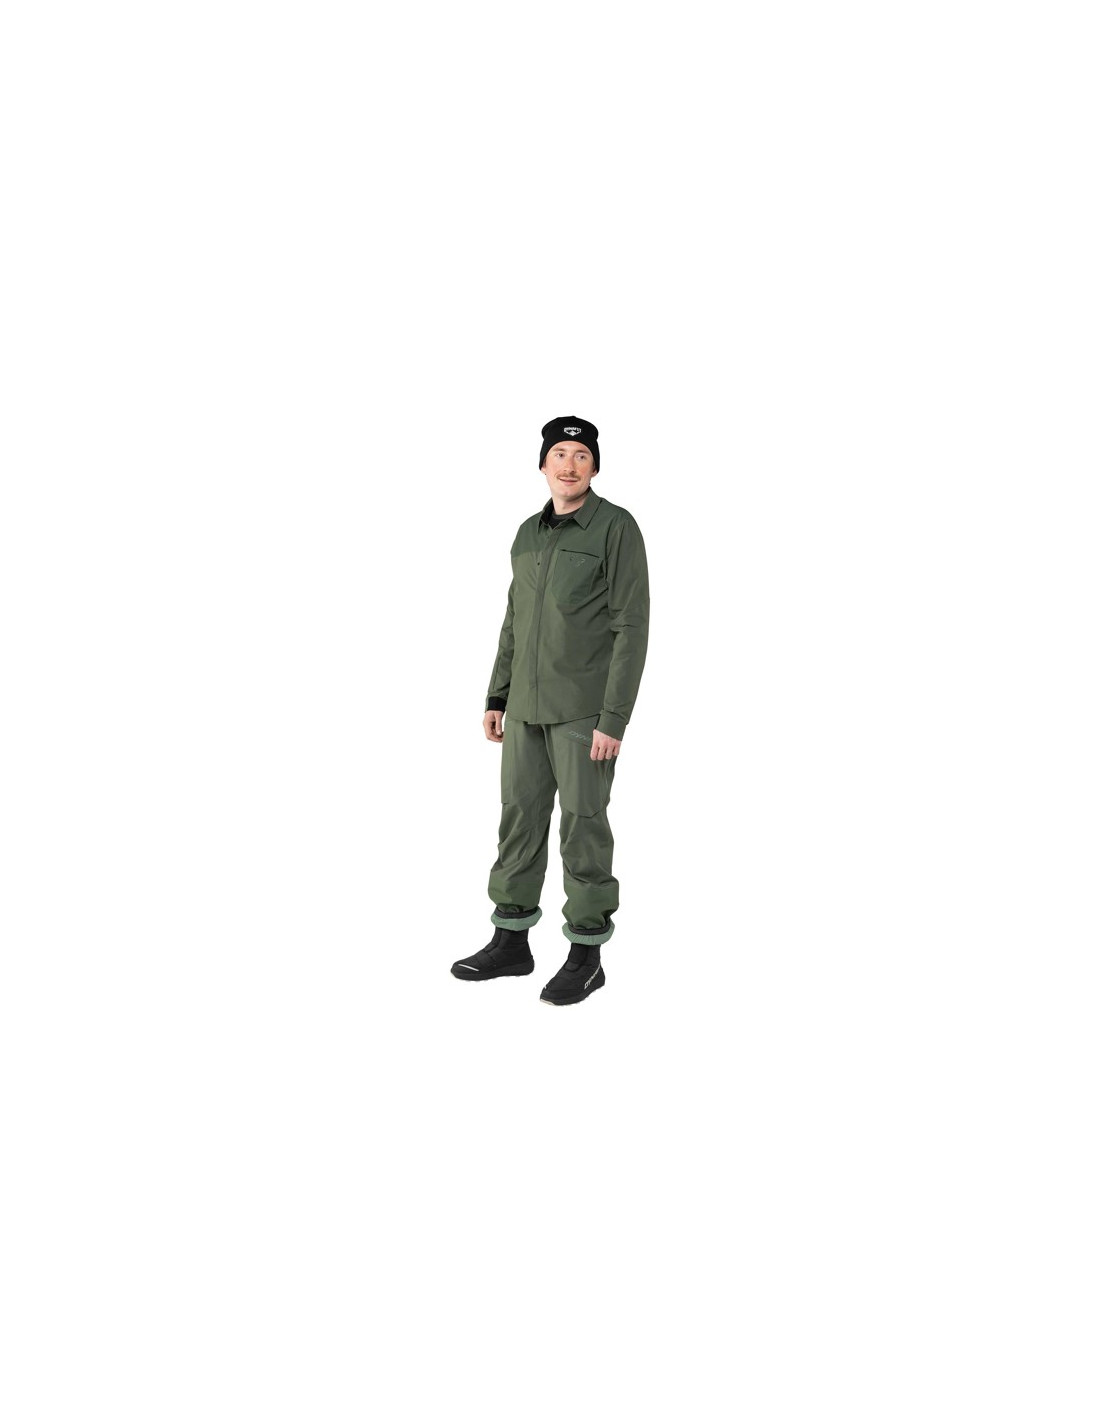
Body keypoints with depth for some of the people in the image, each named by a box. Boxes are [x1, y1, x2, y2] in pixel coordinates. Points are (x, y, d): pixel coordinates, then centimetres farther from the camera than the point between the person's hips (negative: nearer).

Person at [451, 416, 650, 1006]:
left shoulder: (616, 527, -10)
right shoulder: (529, 534, 12)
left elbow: (631, 628, -14)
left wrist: (613, 720, -18)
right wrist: (496, 699, 12)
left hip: (586, 709, -7)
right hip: (527, 707, 7)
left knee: (582, 824, -1)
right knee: (520, 817, 10)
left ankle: (586, 955, 11)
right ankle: (511, 941, 21)